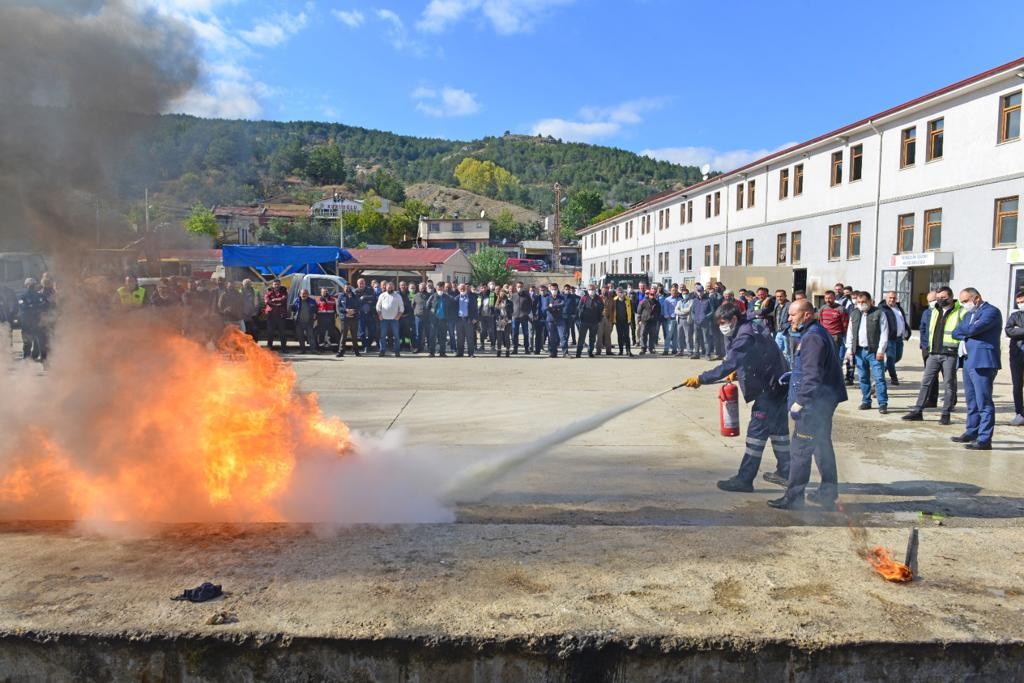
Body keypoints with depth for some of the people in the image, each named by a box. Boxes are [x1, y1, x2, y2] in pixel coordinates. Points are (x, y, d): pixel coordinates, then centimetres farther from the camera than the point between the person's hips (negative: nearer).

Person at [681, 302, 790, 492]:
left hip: (769, 388, -10)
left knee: (756, 431, -7)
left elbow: (729, 364, -34)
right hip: (779, 384, 10)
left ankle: (744, 479, -4)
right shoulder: (750, 329, 9)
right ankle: (784, 473, 34)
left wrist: (701, 379, -36)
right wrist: (736, 372, 6)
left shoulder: (746, 337, -23)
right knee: (778, 429, 20)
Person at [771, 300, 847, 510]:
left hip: (813, 404, -11)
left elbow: (812, 375, -25)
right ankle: (829, 493, 30)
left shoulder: (812, 337, -19)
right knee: (823, 447, 19)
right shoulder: (817, 333, 14)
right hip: (823, 401, 11)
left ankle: (794, 497, 3)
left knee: (800, 450, -4)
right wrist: (792, 375, 16)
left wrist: (799, 401, -22)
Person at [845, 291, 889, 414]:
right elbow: (850, 333, 15)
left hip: (874, 351, -4)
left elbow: (884, 333, -5)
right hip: (859, 351, 5)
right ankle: (866, 401, 19)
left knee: (879, 377, -5)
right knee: (863, 378, 10)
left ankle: (883, 404, -2)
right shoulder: (854, 314, 13)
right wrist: (849, 349, 8)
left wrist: (881, 350, -11)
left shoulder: (878, 313, -2)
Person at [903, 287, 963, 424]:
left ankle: (946, 414, 10)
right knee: (926, 382, 4)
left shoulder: (960, 312, -4)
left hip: (949, 354, -5)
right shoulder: (933, 312, 14)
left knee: (949, 385, 3)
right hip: (933, 353, 5)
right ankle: (917, 411, 6)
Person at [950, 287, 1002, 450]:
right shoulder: (969, 314, 20)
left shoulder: (991, 311, -9)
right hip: (969, 361, 9)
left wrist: (962, 331, -1)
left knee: (984, 402, -8)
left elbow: (973, 329, -21)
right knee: (972, 401, 17)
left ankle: (985, 440, -6)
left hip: (983, 362, -9)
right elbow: (955, 333, 11)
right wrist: (967, 334, -9)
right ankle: (972, 432, 27)